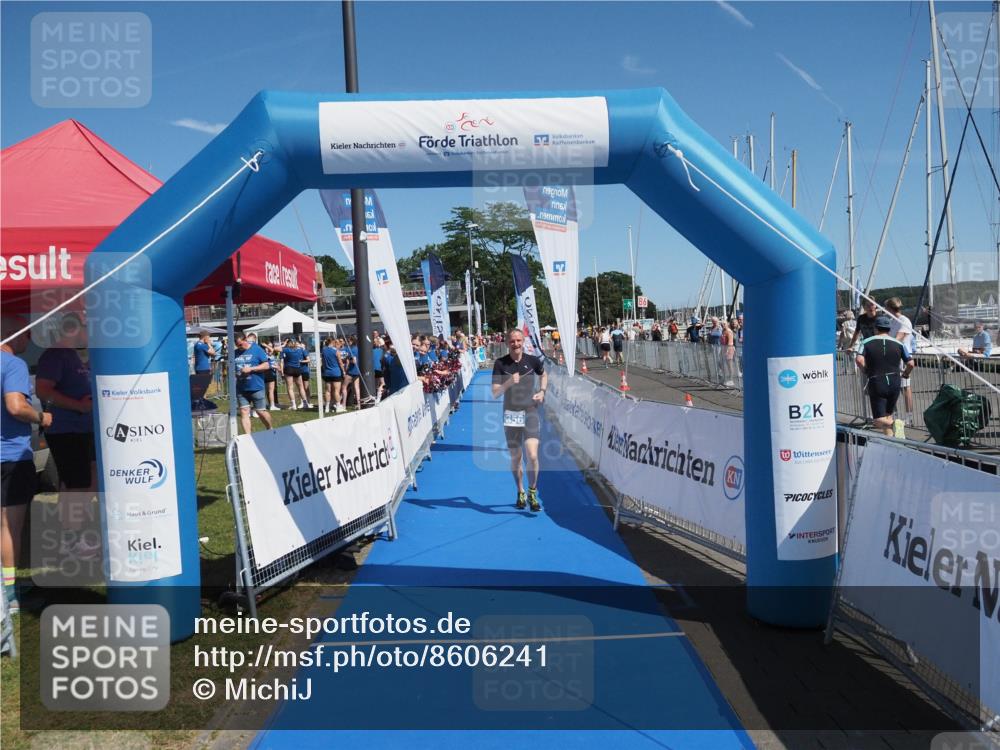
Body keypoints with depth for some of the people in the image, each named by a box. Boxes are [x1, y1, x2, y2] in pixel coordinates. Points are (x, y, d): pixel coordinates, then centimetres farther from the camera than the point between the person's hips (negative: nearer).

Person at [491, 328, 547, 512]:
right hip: (510, 415, 0)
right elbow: (495, 394, -8)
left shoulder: (533, 361, -1)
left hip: (530, 413, 0)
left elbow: (544, 375, 22)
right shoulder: (500, 364, -5)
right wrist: (508, 383, -25)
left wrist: (542, 391, 5)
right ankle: (520, 492, 31)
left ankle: (532, 493, 6)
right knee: (515, 458, 10)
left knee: (532, 456, -13)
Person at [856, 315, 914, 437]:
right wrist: (905, 374, 19)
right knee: (889, 412, 20)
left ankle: (888, 422, -30)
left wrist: (866, 372, 2)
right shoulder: (898, 344, 5)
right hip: (894, 382, 3)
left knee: (879, 420, -1)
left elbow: (859, 360, -16)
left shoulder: (866, 342, 1)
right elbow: (910, 363, -1)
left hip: (876, 383, -3)